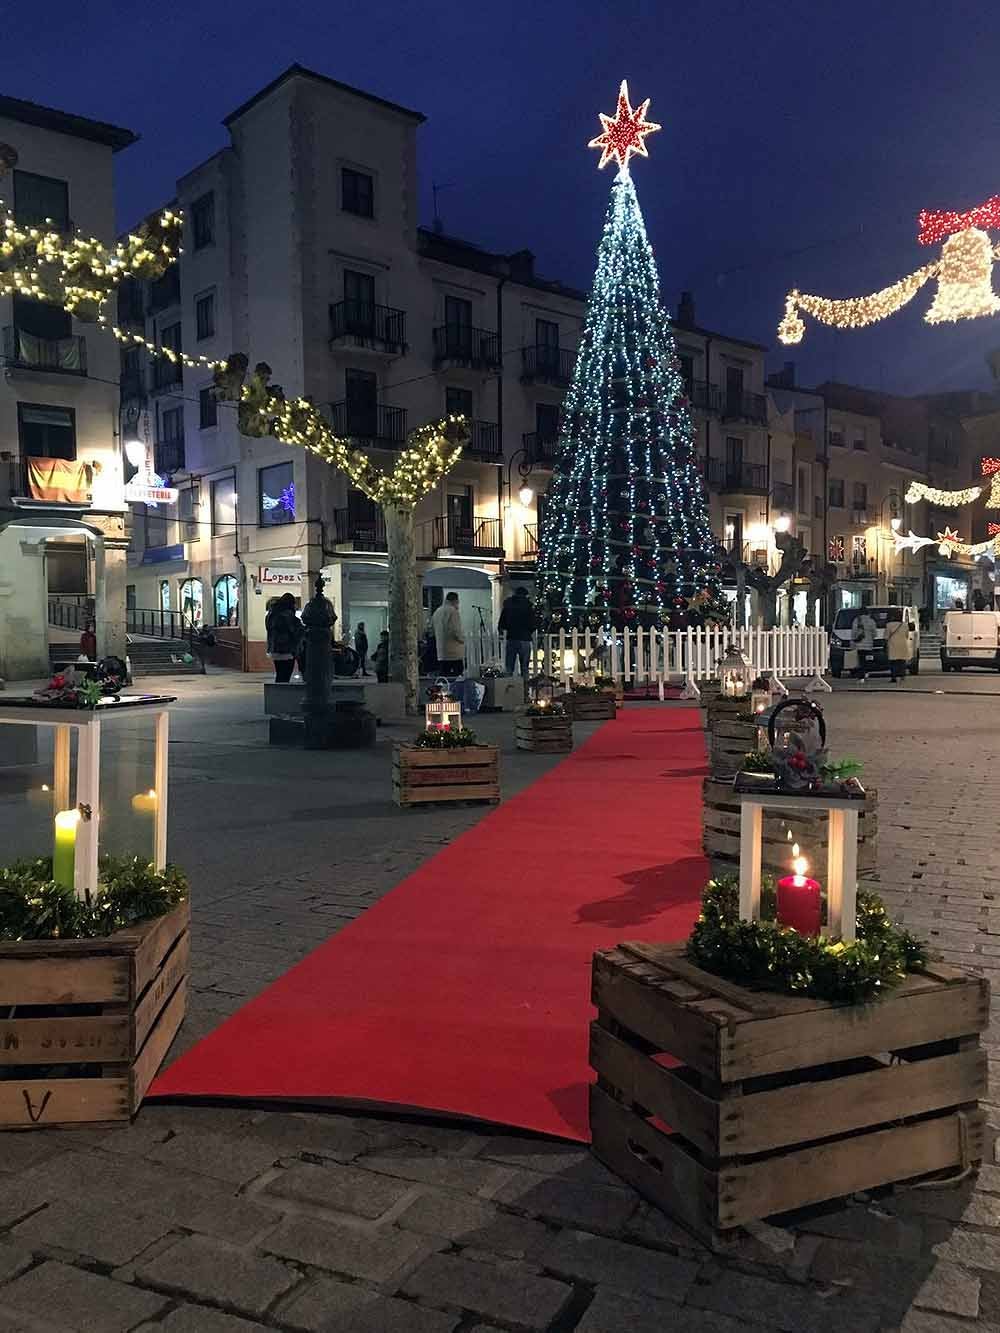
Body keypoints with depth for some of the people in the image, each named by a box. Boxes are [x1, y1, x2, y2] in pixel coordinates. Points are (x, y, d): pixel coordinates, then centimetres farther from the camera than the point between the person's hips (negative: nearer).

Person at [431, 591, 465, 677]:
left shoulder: (436, 612, 15)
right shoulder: (452, 611, -11)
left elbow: (433, 631, 20)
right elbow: (455, 631, -18)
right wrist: (462, 639, -1)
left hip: (441, 654, 8)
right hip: (454, 653, -8)